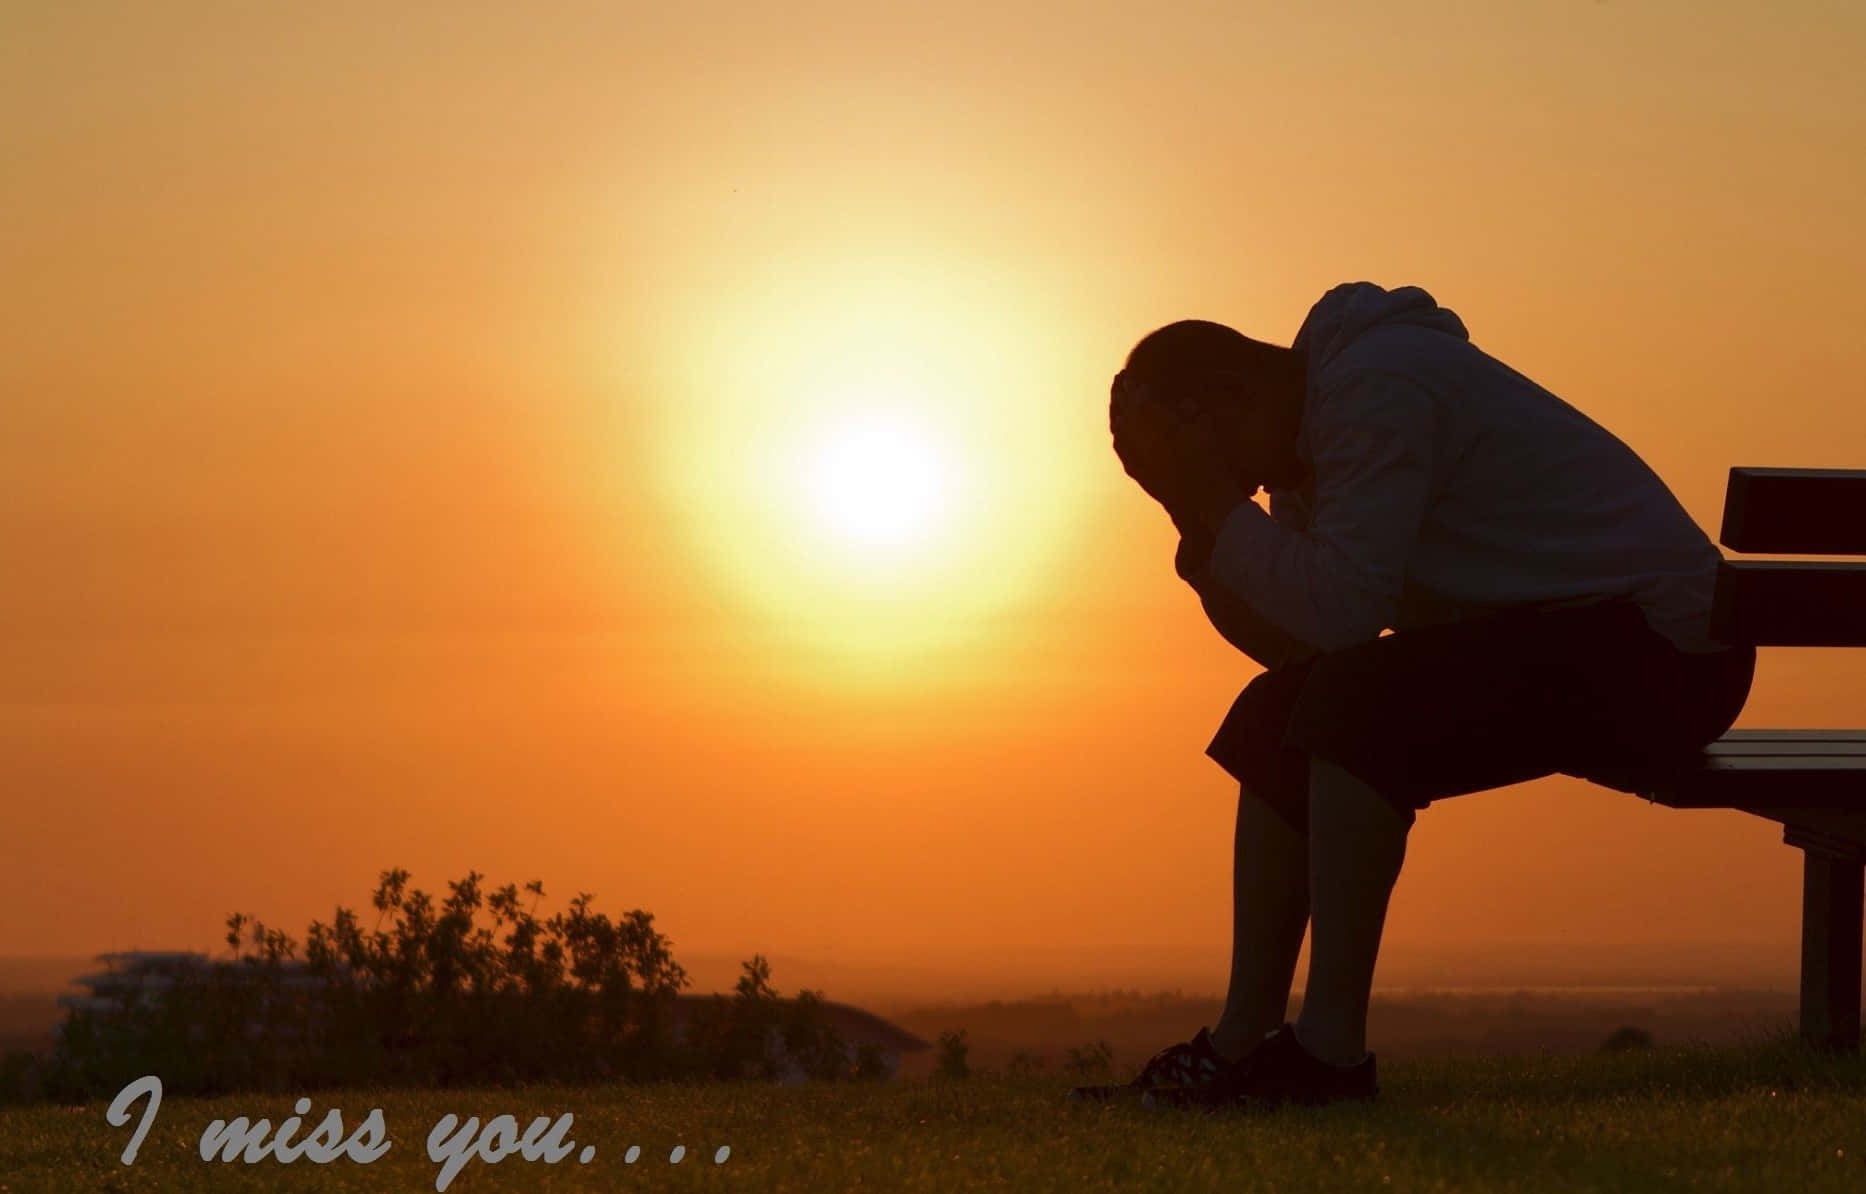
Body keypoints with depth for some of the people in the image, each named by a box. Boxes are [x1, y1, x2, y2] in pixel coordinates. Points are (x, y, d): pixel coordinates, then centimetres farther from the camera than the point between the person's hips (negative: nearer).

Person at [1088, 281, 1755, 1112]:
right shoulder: (1310, 437, 13)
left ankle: (1332, 1045, -21)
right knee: (1274, 724, 5)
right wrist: (1203, 530, -4)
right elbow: (1296, 644, 7)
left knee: (1357, 702, -26)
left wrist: (1215, 506, -17)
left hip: (1658, 648, -10)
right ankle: (1242, 1043, 2)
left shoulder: (1373, 389, -18)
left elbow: (1339, 608, -26)